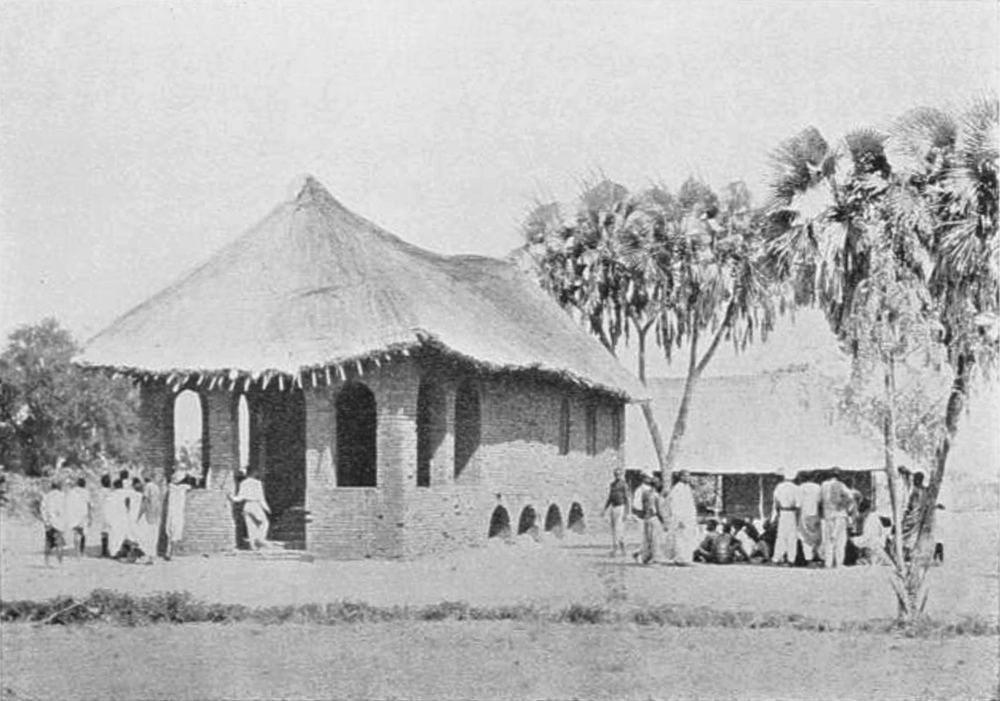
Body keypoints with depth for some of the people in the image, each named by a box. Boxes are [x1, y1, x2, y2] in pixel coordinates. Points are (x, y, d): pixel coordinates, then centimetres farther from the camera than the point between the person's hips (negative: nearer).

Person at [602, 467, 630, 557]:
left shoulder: (624, 485, -7)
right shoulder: (612, 484, 13)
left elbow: (626, 499, -10)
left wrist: (626, 512, -15)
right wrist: (605, 509, 14)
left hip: (621, 508, -7)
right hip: (613, 507, 7)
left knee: (618, 528, -13)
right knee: (614, 529, 8)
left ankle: (615, 549, -15)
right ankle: (622, 549, 16)